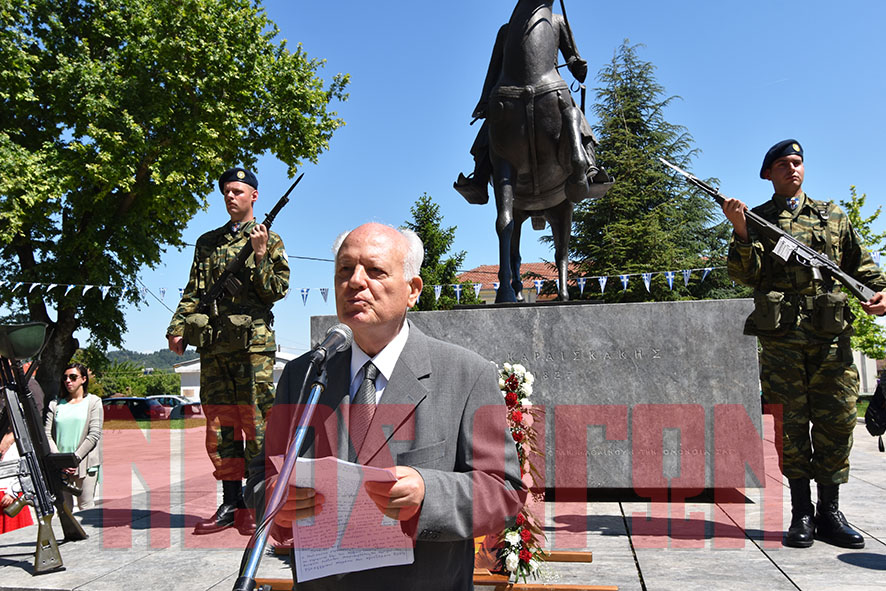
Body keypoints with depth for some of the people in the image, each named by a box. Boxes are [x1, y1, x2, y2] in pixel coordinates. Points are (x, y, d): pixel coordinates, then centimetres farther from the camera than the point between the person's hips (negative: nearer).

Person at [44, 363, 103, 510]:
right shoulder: (55, 404, 11)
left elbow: (94, 435, -4)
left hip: (85, 464, -3)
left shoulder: (93, 401, 4)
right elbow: (47, 434, 3)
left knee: (86, 506, 0)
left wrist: (75, 458, -12)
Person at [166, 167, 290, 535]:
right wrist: (177, 328, 7)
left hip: (253, 342, -5)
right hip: (213, 343, 5)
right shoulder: (208, 243, 20)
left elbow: (277, 291, -1)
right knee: (220, 425, 6)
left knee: (254, 424, -5)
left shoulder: (270, 241, 7)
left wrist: (260, 254, -12)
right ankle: (230, 504, 14)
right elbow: (194, 292, 18)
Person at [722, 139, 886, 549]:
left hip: (832, 335, 2)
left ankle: (830, 512, 12)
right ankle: (801, 513, 8)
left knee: (836, 423, 2)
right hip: (781, 334, -2)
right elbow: (745, 274, -1)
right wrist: (741, 232, -15)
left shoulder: (833, 217, 19)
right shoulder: (757, 220, 12)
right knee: (791, 423, 0)